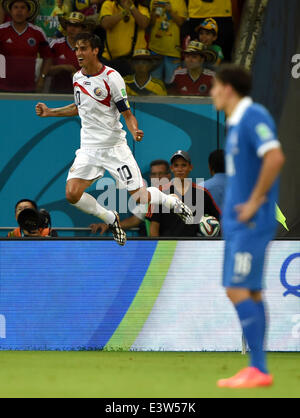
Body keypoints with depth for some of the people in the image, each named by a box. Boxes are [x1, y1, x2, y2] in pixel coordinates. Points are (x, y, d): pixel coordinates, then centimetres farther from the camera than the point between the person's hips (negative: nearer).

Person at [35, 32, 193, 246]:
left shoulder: (111, 77, -12)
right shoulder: (77, 78, 6)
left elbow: (127, 114, -10)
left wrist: (135, 131, -30)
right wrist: (50, 112, 20)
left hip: (114, 146, -5)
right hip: (89, 148, 5)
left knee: (139, 197, -7)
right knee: (72, 194, -15)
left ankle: (174, 202, 26)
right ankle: (112, 220, 9)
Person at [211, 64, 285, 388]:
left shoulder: (254, 116, -14)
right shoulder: (235, 122, 16)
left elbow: (275, 157, -27)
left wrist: (255, 201, -21)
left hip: (250, 223, -10)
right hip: (236, 223, 10)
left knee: (238, 291, -12)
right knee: (250, 292, 9)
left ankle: (258, 369, -11)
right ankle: (256, 370, 12)